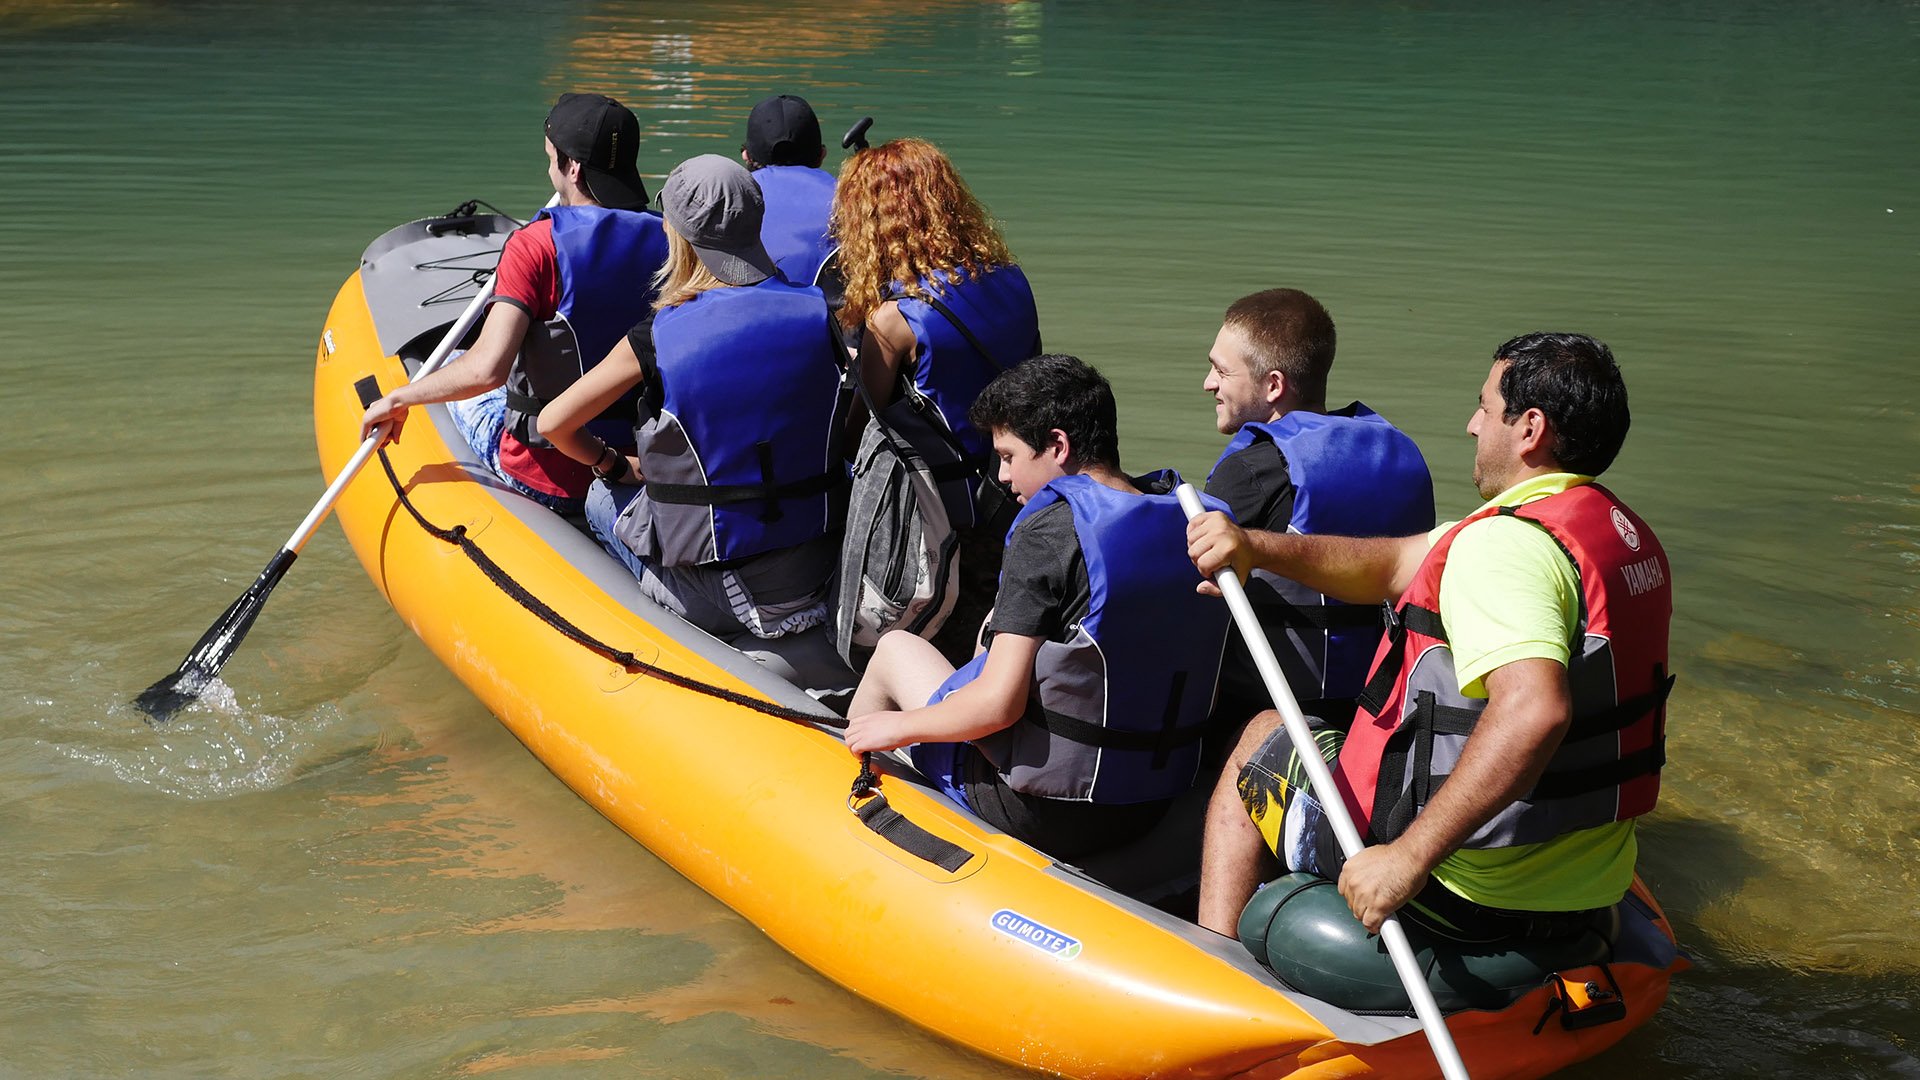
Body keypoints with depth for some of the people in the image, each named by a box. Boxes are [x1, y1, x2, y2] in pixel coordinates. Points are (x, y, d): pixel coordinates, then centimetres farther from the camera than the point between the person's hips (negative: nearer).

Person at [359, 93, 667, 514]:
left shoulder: (537, 246, -19)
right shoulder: (666, 243, -7)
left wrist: (398, 399, -11)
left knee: (454, 371, 26)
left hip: (546, 476, -5)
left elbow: (487, 369, -28)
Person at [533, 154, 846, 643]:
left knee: (603, 496, 24)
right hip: (819, 578, 4)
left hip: (709, 596, -4)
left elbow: (553, 423, -2)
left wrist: (615, 465, 16)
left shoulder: (657, 337, -12)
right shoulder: (817, 313, -5)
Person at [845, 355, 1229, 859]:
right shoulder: (1188, 523, 2)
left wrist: (897, 726, -5)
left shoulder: (1049, 530, -18)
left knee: (895, 647, 16)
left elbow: (998, 703, -22)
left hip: (1039, 811, -7)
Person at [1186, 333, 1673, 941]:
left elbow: (1534, 710, -41)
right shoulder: (1625, 534, 8)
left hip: (1459, 889, -9)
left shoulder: (1506, 543, -24)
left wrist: (1409, 857, -37)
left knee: (1262, 737, 17)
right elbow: (1397, 566, 7)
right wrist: (1256, 548, -3)